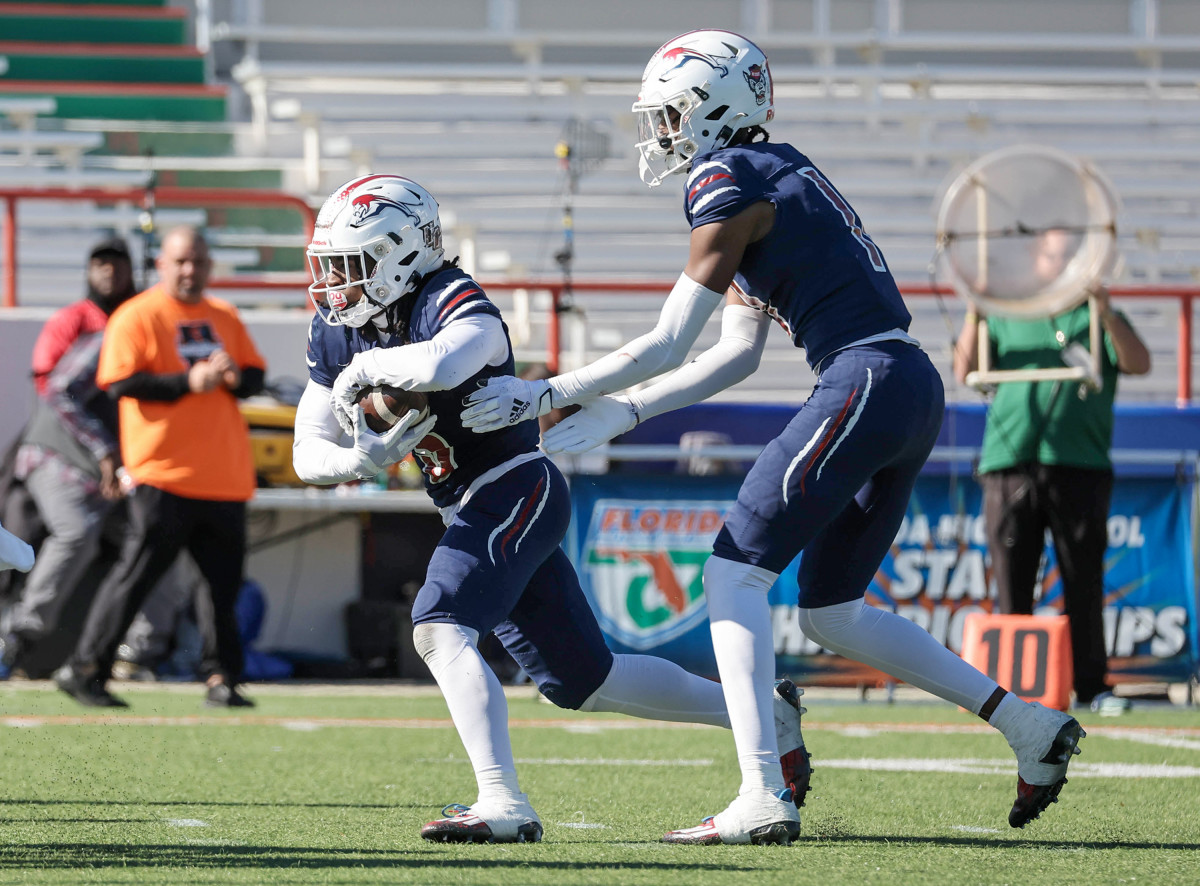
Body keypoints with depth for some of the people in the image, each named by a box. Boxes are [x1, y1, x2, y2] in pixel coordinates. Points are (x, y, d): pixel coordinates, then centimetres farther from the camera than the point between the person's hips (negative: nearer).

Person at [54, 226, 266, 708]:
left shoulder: (225, 318, 17)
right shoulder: (136, 317, -4)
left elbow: (256, 376, 19)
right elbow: (122, 383, -13)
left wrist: (235, 378, -5)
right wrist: (189, 382, -19)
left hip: (225, 477, 6)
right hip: (163, 474, -6)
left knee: (225, 580, 4)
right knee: (136, 573, -7)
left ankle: (222, 678, 9)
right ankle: (84, 668, -1)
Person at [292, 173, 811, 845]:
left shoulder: (458, 306, -21)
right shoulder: (336, 334, 4)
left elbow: (440, 365, -46)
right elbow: (309, 453, 3)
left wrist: (365, 367, -28)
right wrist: (361, 461, -19)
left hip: (518, 490, -9)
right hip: (474, 511, 9)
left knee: (440, 629, -26)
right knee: (582, 681, 12)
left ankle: (504, 806, -29)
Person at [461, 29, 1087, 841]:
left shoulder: (729, 186, -7)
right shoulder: (775, 175, 21)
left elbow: (667, 347, -7)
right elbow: (737, 355, 22)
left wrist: (543, 396, -1)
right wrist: (624, 415, 20)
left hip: (866, 384, -9)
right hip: (914, 388, 9)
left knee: (736, 570, -8)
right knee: (831, 612, 15)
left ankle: (763, 796, -18)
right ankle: (1030, 725, 13)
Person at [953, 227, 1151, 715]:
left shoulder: (1097, 318, 15)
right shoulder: (1005, 317, 19)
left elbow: (1139, 363, -3)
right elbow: (965, 371, 7)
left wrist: (1106, 314, -17)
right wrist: (975, 313, -4)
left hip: (1080, 468, -1)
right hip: (1010, 463, 1)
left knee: (1084, 583, -3)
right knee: (1012, 584, -1)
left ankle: (1091, 685, 1)